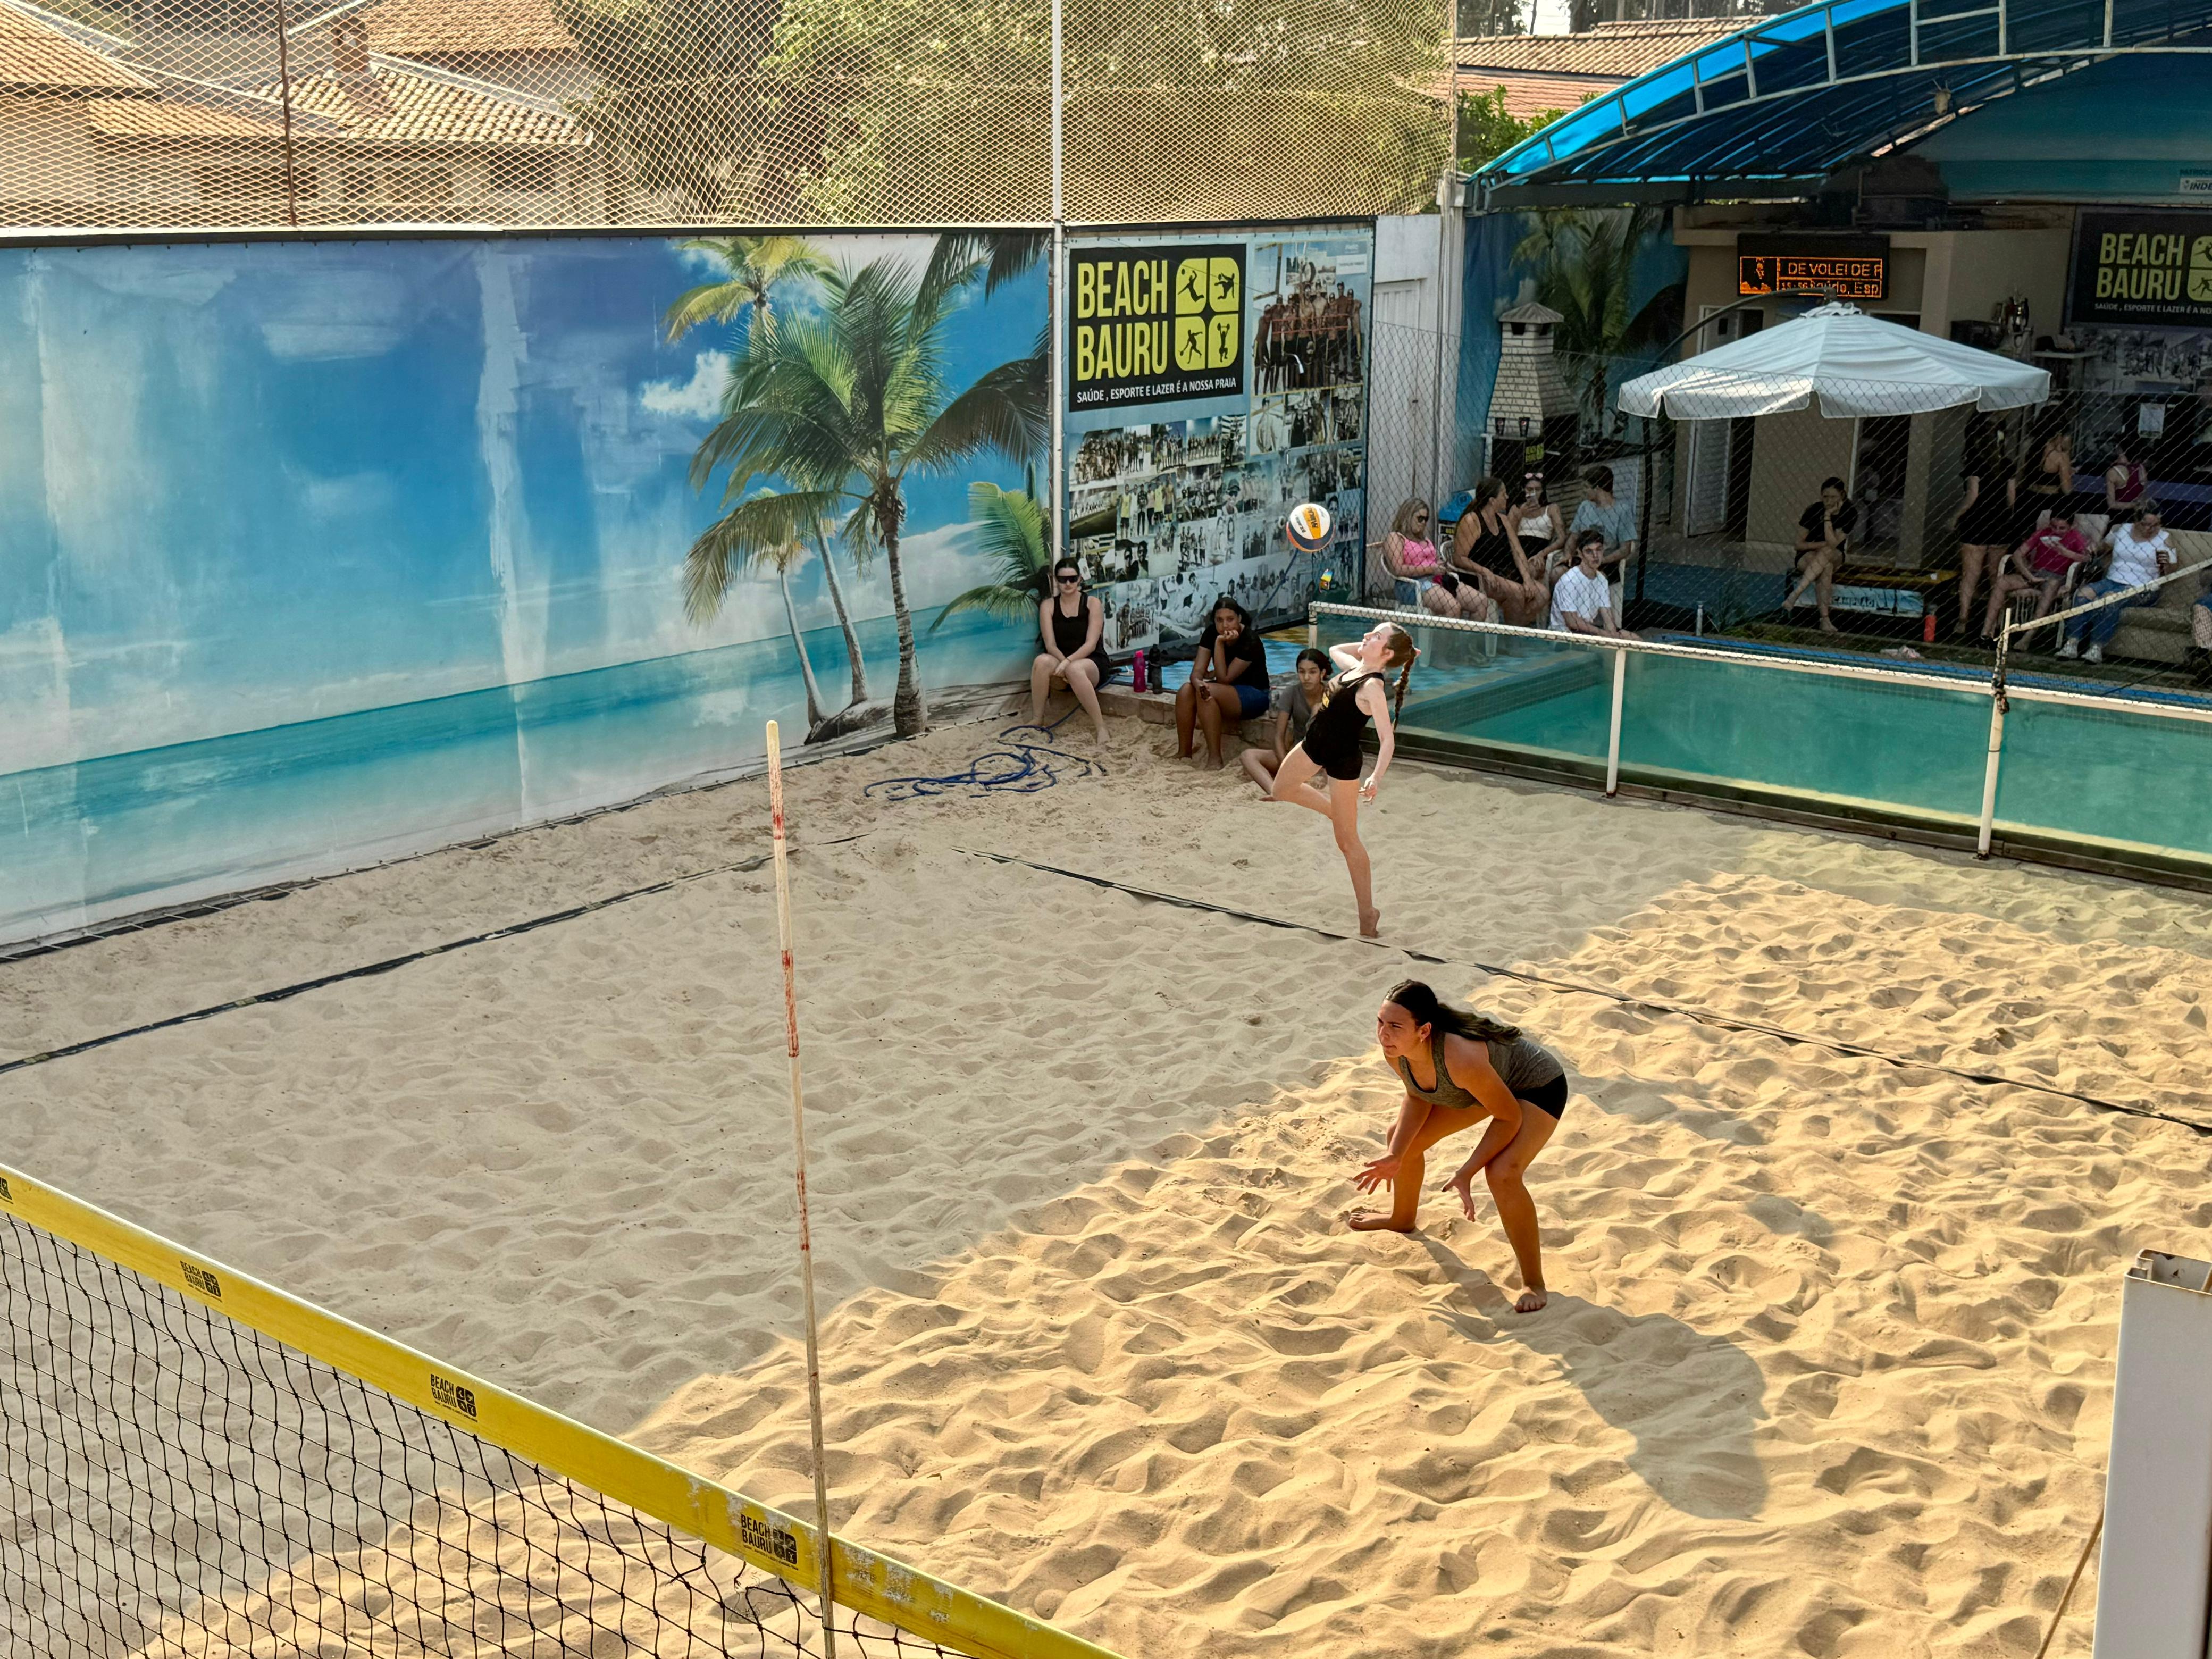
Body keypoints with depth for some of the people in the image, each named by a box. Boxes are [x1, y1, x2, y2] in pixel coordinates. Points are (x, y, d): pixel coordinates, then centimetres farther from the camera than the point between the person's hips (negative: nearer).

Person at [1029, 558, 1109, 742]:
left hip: (1091, 663, -2)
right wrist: (1064, 664, -27)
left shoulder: (1092, 603, -4)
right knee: (1042, 661, -33)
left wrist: (1069, 662, -29)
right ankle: (1037, 719, -23)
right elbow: (1050, 645, -7)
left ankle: (1100, 726, -34)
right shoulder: (1048, 606, 2)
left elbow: (1091, 644, -13)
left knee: (1075, 670, -39)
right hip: (1060, 661, 2)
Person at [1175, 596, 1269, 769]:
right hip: (1225, 691, 6)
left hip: (1254, 695, -6)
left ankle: (1215, 759, -33)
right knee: (1186, 691, -21)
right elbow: (1197, 671, -10)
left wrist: (1220, 644, -28)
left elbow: (1224, 679, -23)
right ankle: (1184, 753, -15)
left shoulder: (1251, 642, -22)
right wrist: (1198, 683, -34)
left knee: (1209, 691, -33)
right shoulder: (1211, 633, -4)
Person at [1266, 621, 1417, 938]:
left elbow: (1388, 739, -31)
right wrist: (1367, 648, 6)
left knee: (1347, 841, -2)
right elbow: (1335, 649, 24)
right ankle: (1339, 814, 46)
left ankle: (1368, 912, 8)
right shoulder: (1355, 667, -1)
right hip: (1314, 745, 9)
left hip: (1343, 763, -9)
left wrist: (1377, 777, -45)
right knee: (1281, 790, 31)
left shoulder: (1372, 687, -25)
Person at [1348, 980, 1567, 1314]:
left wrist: (1466, 1174, -30)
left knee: (1503, 1173, -30)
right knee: (1402, 1136, 13)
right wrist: (1396, 1156, -10)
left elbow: (1509, 1117, -28)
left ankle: (1534, 1284, -11)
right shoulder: (1395, 1051, -22)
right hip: (1488, 1081, 8)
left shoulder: (1460, 1058, -44)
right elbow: (1418, 1098, 0)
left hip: (1537, 1085, -8)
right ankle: (1402, 1218, 45)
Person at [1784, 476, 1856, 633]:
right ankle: (1825, 619, -47)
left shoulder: (1850, 514, -10)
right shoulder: (1814, 511, -11)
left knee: (1827, 553, -38)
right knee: (1826, 568, -37)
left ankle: (1795, 594, -45)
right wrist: (1824, 544, -18)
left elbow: (1833, 544, -21)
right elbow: (1800, 544, -6)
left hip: (1835, 558, 1)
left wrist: (1827, 516, -25)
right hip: (1807, 557, -1)